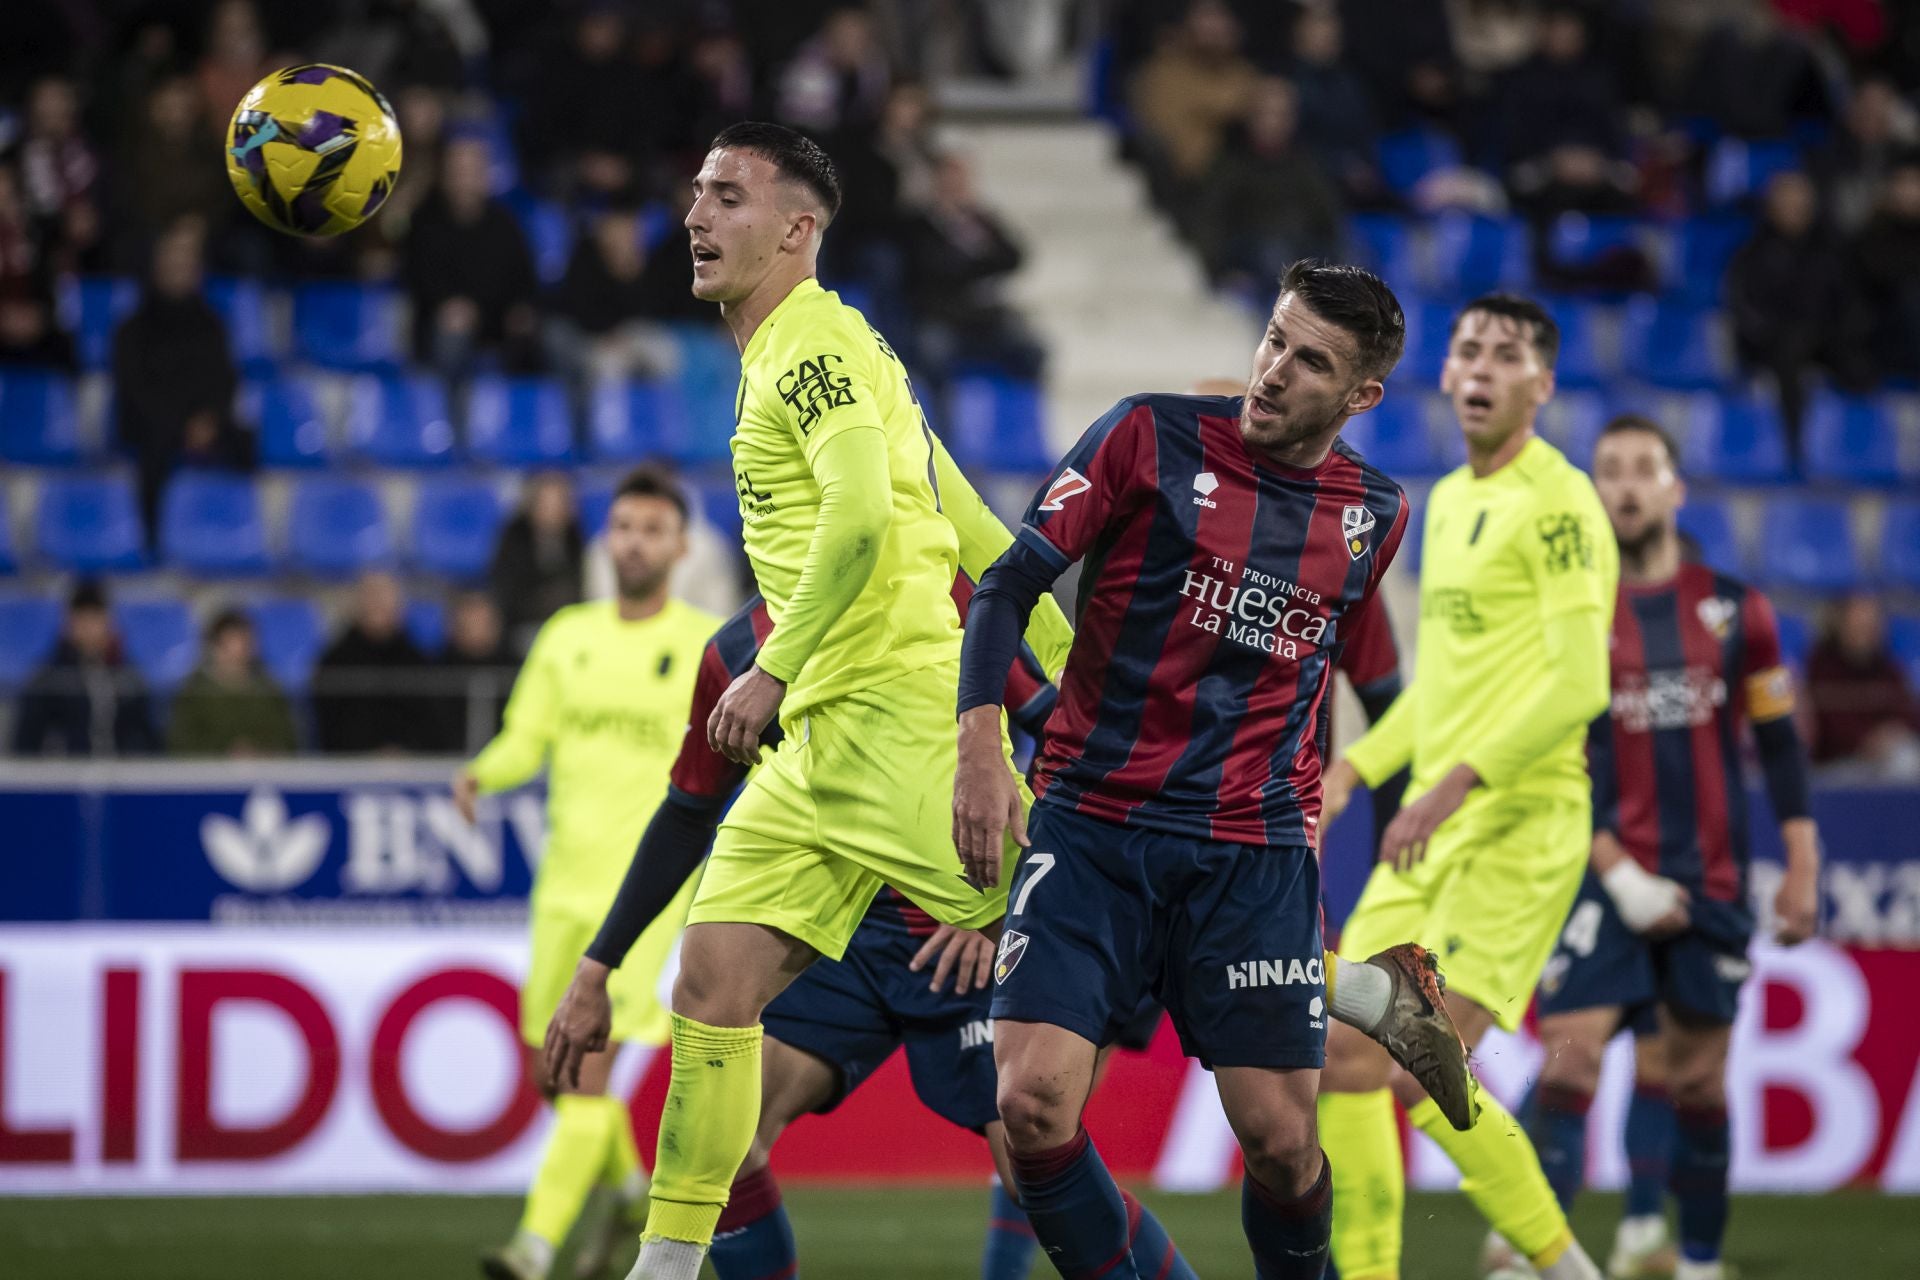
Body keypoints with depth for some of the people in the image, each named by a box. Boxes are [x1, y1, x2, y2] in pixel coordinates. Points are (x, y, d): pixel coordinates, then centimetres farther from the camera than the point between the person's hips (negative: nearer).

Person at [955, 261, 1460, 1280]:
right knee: (1032, 1104, -16)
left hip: (1257, 856, 2)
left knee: (1280, 1138, -2)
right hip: (1090, 830, -2)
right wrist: (979, 746, -15)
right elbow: (1011, 581, -3)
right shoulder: (1153, 438, -2)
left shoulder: (1374, 515, 9)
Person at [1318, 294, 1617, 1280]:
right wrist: (1351, 770, 19)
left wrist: (1459, 781, -24)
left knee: (1421, 1074, -16)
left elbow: (1580, 683, -19)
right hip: (1434, 828, 9)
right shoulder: (1449, 500, 18)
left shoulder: (1556, 504, -10)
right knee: (1343, 1055, 4)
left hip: (1521, 822, -9)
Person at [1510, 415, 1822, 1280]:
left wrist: (1802, 871, 3)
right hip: (1606, 878, -2)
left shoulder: (1733, 610, 7)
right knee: (1568, 1062, -15)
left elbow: (1780, 746, 10)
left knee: (1697, 1081, 6)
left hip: (1711, 882, 2)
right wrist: (1620, 877, -10)